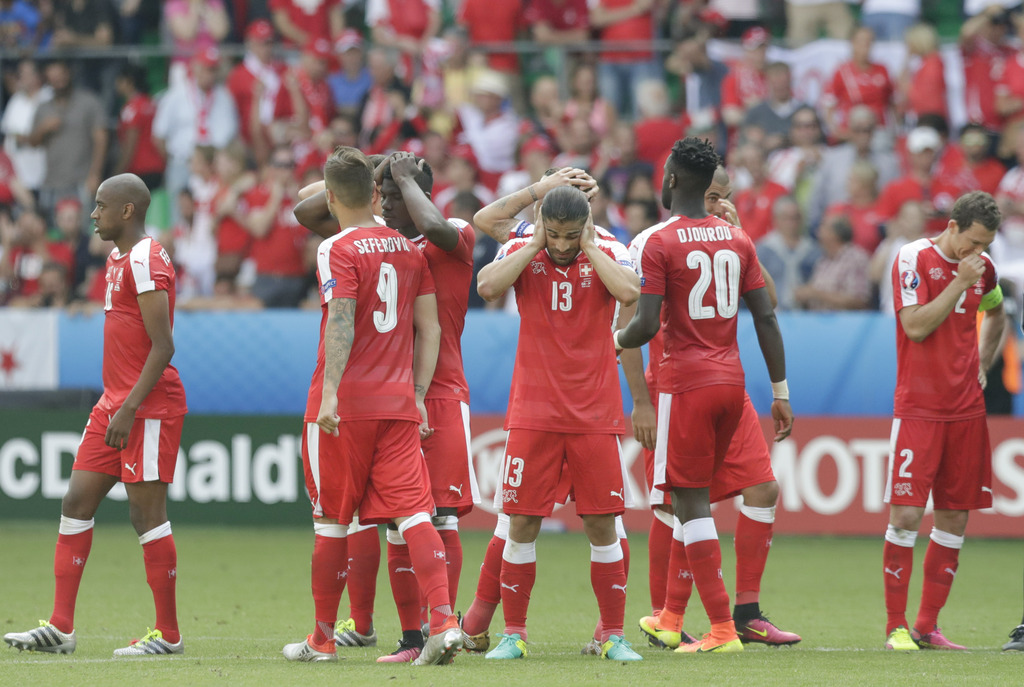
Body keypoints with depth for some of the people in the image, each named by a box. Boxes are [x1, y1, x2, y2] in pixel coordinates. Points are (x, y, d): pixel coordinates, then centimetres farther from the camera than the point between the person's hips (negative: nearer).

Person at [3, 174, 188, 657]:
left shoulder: (145, 261, -15)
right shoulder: (117, 259, 17)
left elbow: (162, 347, -20)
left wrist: (129, 409, -22)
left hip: (149, 408, -10)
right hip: (115, 401, 10)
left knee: (146, 513, -6)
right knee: (77, 503, 7)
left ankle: (168, 634, 2)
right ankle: (60, 627, 8)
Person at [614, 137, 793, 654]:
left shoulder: (654, 243, -9)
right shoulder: (737, 239, 9)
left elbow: (646, 326, -15)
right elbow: (766, 318, 9)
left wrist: (616, 341, 8)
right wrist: (781, 392, 13)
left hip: (686, 383, -6)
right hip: (731, 379, 7)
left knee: (691, 502, -4)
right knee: (695, 498, 17)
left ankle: (722, 629, -12)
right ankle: (670, 619, 25)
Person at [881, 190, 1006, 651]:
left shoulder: (981, 267, 9)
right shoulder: (914, 259, -7)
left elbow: (995, 314, 29)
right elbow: (916, 326, -17)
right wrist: (960, 283, -17)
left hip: (967, 408, 6)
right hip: (918, 407, -5)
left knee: (955, 518, 4)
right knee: (906, 514, -11)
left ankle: (927, 627, 12)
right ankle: (896, 626, -2)